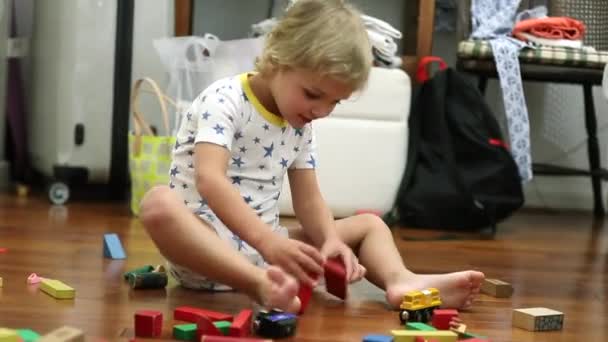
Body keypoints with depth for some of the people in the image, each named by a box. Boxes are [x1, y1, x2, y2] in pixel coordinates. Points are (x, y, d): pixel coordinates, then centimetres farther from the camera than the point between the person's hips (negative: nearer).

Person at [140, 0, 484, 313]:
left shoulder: (301, 126, 9)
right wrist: (267, 241, -40)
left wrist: (330, 241, -16)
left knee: (370, 225, 6)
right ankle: (260, 285, -54)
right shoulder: (225, 100, -14)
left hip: (265, 246, 7)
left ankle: (402, 281, -28)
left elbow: (309, 199, 7)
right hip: (206, 240, -7)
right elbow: (209, 180, -28)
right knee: (160, 204, -39)